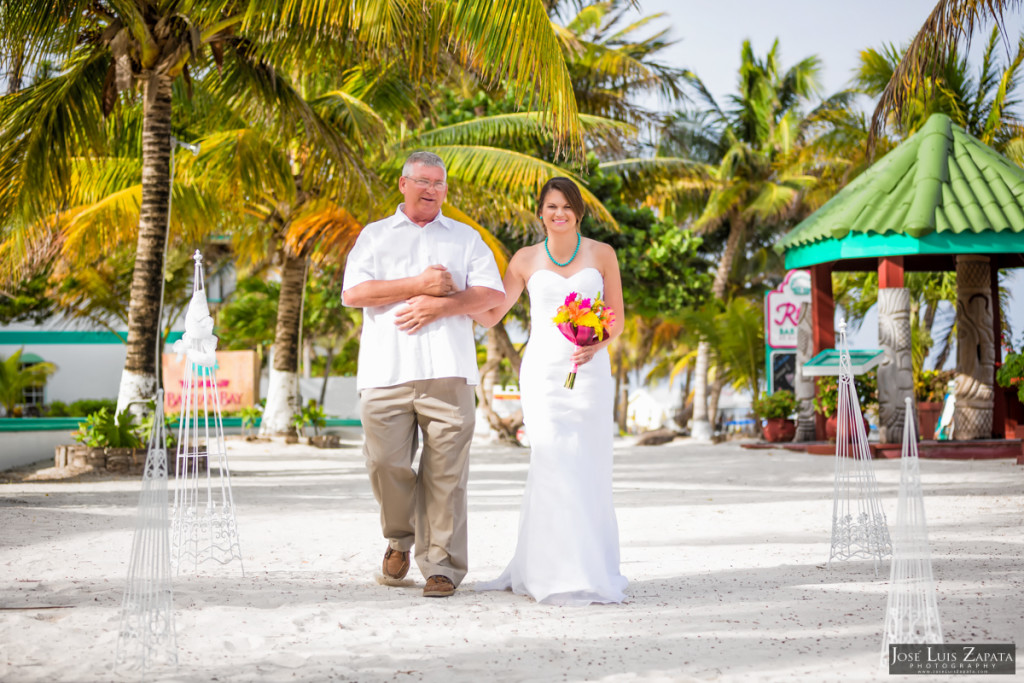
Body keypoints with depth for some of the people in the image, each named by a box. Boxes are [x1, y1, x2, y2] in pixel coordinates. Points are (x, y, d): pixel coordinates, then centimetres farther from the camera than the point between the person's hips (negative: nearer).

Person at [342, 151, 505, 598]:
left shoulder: (466, 238, 20)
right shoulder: (374, 235, 19)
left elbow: (492, 294, 7)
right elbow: (352, 293, 3)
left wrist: (439, 305, -8)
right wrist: (418, 284, -5)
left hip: (447, 371, 0)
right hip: (386, 372, 0)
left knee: (445, 472, -5)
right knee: (385, 463, -4)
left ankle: (442, 566, 1)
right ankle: (400, 538, 22)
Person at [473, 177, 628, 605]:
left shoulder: (601, 255, 9)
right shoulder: (526, 260, 8)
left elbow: (617, 319, 8)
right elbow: (490, 315, 9)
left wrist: (597, 346, -11)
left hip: (589, 372, 1)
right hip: (543, 371, -1)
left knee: (588, 470, -2)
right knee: (554, 467, -12)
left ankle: (591, 570, 9)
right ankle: (557, 574, -6)